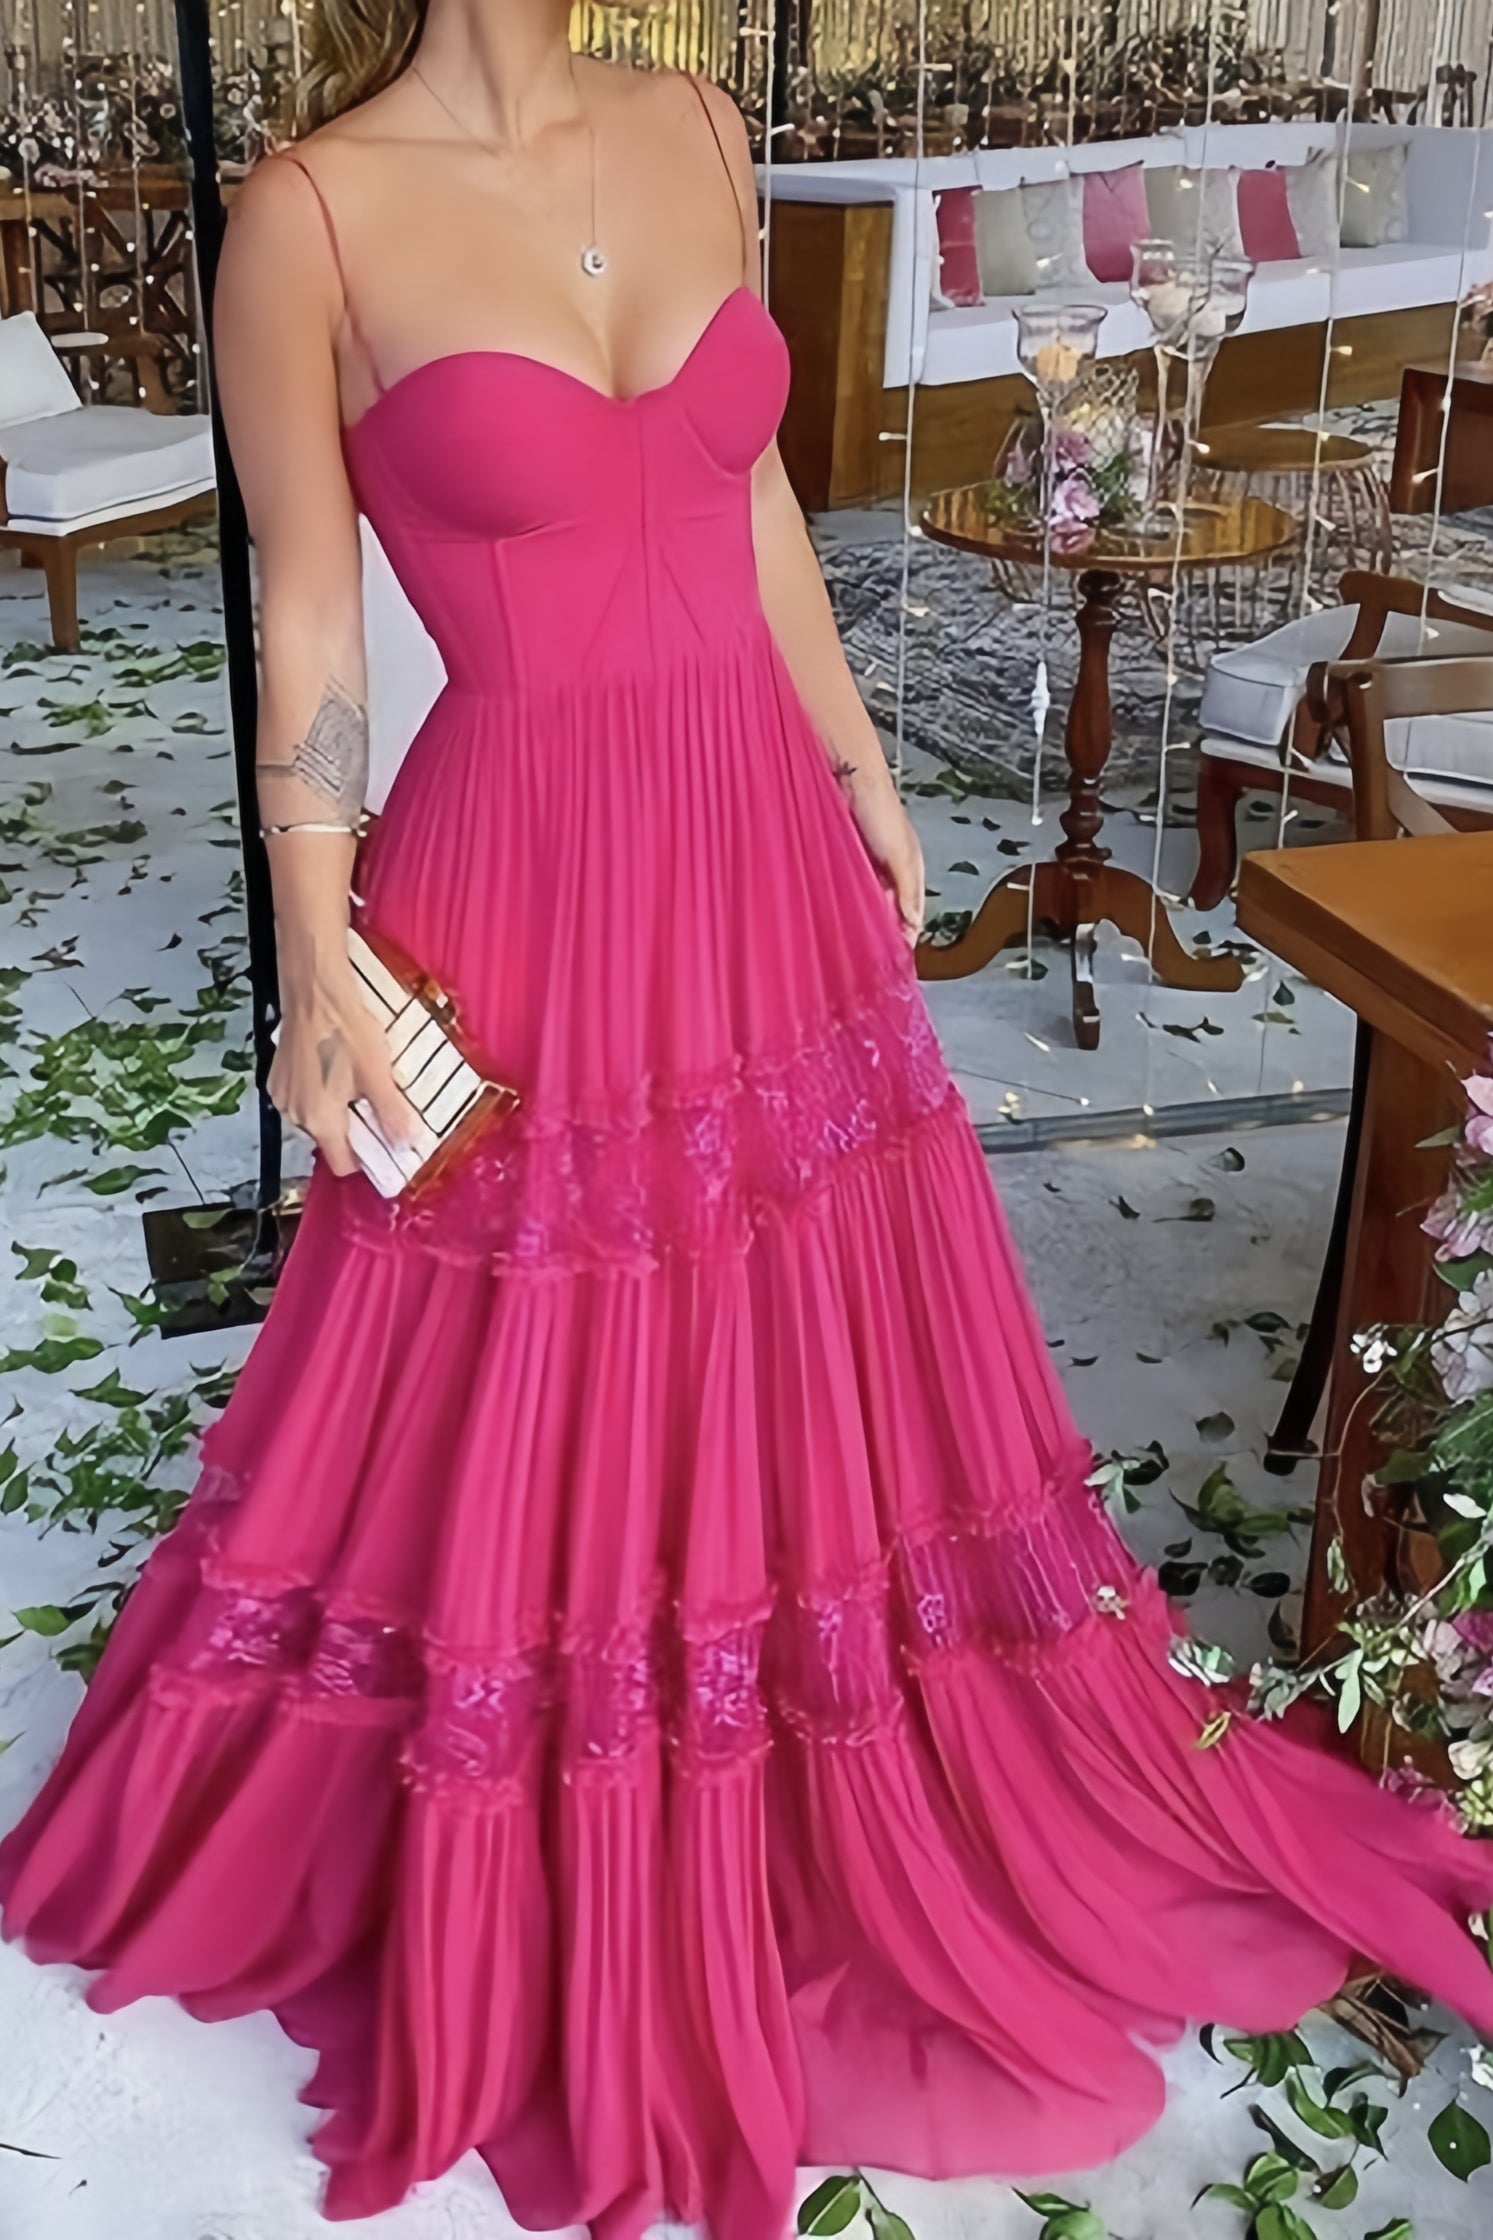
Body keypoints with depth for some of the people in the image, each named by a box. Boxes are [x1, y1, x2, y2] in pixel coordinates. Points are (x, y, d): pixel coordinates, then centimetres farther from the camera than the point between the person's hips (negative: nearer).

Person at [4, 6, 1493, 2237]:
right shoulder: (313, 213, -10)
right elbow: (307, 613, -8)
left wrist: (860, 768, 16)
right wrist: (317, 964, -12)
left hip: (761, 851, 6)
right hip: (526, 895, -5)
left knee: (815, 1370, 18)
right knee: (536, 1424, 10)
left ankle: (844, 1839, 44)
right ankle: (543, 1934, 36)